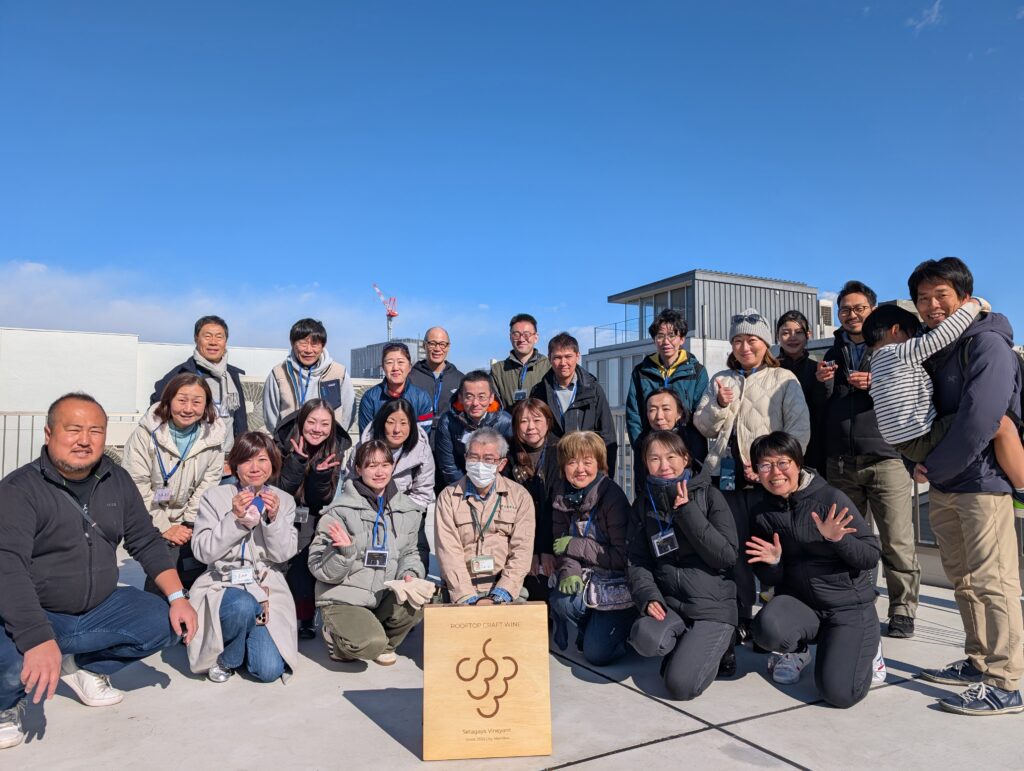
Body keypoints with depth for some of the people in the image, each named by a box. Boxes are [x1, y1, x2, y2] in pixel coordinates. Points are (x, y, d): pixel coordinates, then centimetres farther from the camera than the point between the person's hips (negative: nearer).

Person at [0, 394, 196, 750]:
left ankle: (83, 666, 13)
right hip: (32, 616, -5)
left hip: (100, 608, 6)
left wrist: (177, 597, -7)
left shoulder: (117, 480, 1)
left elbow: (147, 542, 6)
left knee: (167, 623, -10)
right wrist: (39, 640, -41)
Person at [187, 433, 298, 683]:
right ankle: (225, 658, -4)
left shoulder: (283, 500, 6)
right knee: (244, 605, -38)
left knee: (269, 671, -15)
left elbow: (284, 554, -1)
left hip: (267, 589, 2)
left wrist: (274, 519, -17)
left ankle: (244, 638, 21)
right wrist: (235, 518, -18)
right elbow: (203, 551, -8)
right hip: (224, 585, -1)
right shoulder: (215, 496, 0)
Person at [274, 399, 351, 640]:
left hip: (312, 521, 1)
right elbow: (281, 490, -19)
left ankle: (305, 619, -2)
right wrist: (298, 460, -32)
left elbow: (322, 501, -10)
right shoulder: (284, 443, -15)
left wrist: (321, 473, -29)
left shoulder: (337, 449, -11)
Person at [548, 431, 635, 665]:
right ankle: (594, 627, 5)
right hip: (584, 578, 5)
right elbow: (562, 545, -3)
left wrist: (575, 545, -17)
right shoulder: (562, 495, -1)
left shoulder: (612, 496, -18)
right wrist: (569, 572, -23)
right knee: (561, 599, -28)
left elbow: (623, 556, -19)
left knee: (596, 653, -15)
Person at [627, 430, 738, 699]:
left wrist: (687, 512, -18)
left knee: (680, 686, -18)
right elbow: (637, 561, 3)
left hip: (713, 605, -3)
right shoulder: (643, 503, 6)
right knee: (645, 639, -29)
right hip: (668, 603, 3)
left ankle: (715, 648, 13)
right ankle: (689, 644, 5)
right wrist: (648, 596, -15)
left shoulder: (709, 496, -4)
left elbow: (728, 556, -12)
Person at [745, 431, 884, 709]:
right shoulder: (764, 513, 0)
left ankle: (866, 648, 17)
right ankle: (796, 650, 7)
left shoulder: (831, 498, -12)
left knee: (840, 693, -18)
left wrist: (837, 539, -29)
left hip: (849, 606, -2)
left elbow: (872, 555, -10)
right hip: (798, 602, 3)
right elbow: (770, 579, 4)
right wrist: (772, 563, -19)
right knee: (767, 629, -31)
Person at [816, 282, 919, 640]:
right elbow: (819, 408, 18)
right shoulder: (833, 353, 18)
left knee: (897, 542, -4)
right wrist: (821, 384, -2)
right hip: (840, 462, 3)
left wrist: (877, 385, -14)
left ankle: (902, 609, 10)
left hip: (886, 457, -3)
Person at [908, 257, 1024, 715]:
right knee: (963, 579, 15)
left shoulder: (987, 344, -11)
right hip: (943, 484, 8)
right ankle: (979, 662, 27)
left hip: (981, 478, -8)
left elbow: (979, 419, -20)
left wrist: (934, 467, -13)